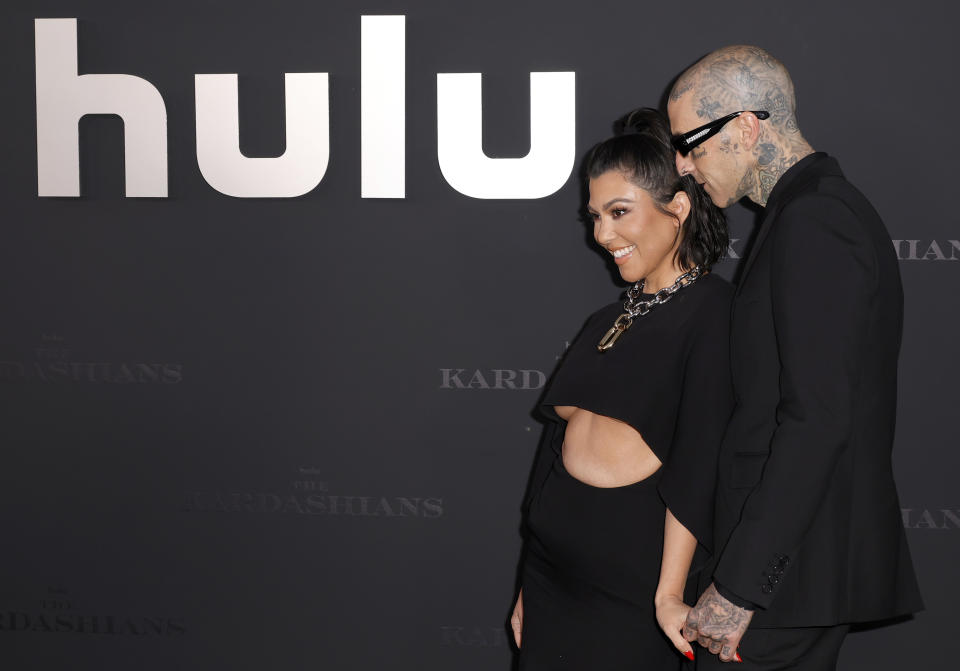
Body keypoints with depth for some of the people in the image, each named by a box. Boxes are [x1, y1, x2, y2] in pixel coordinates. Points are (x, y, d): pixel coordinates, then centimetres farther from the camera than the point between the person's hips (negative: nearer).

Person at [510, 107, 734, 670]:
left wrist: (669, 593, -21)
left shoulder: (711, 308, -8)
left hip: (630, 578, -7)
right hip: (553, 564, 7)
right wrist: (529, 586, 17)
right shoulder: (607, 323, 15)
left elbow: (698, 460, -16)